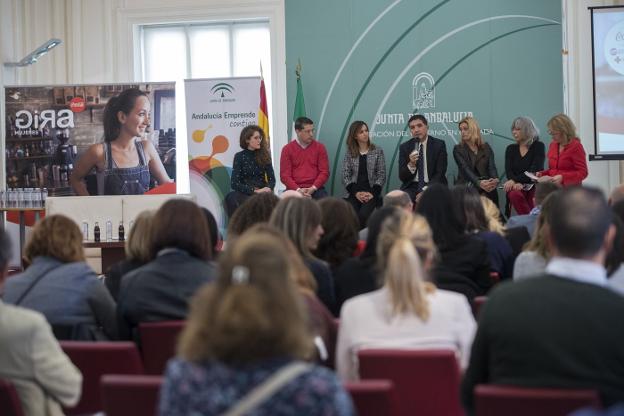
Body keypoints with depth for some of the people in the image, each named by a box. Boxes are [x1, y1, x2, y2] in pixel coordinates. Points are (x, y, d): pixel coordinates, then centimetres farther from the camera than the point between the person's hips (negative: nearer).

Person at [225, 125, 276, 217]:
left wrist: (268, 189, -14)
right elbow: (235, 184, -5)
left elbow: (271, 179, 9)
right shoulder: (239, 157, 2)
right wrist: (254, 191, -15)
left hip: (262, 192, 2)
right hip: (245, 193, -2)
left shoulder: (265, 156, 11)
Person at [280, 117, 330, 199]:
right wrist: (298, 189, -14)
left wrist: (313, 188, -11)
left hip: (316, 189, 1)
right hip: (295, 189, -1)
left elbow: (324, 172, 3)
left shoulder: (320, 147, 7)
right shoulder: (287, 149, 5)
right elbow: (285, 175, 0)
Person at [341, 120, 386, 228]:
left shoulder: (378, 151, 8)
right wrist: (356, 193, -11)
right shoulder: (349, 153, 10)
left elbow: (381, 176, 4)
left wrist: (372, 193, -10)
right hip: (354, 193, 1)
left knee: (363, 215, -30)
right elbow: (345, 177, 4)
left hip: (371, 193, -1)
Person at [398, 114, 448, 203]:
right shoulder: (404, 147, 5)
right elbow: (402, 177, 1)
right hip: (411, 187, 1)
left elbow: (440, 173, -5)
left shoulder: (439, 145, 0)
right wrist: (411, 165, -19)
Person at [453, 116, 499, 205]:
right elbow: (466, 169, -10)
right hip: (465, 187, -2)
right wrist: (479, 183, -29)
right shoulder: (458, 149, 5)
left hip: (485, 186, 2)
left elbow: (492, 167, -1)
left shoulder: (486, 148, 13)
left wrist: (495, 180, -24)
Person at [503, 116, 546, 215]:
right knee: (514, 194, -32)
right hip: (518, 186, 2)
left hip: (535, 185, -2)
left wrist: (514, 180, -21)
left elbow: (534, 170, -10)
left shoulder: (538, 146, 2)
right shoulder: (511, 149, 13)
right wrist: (517, 184, -21)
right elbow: (508, 171, 1)